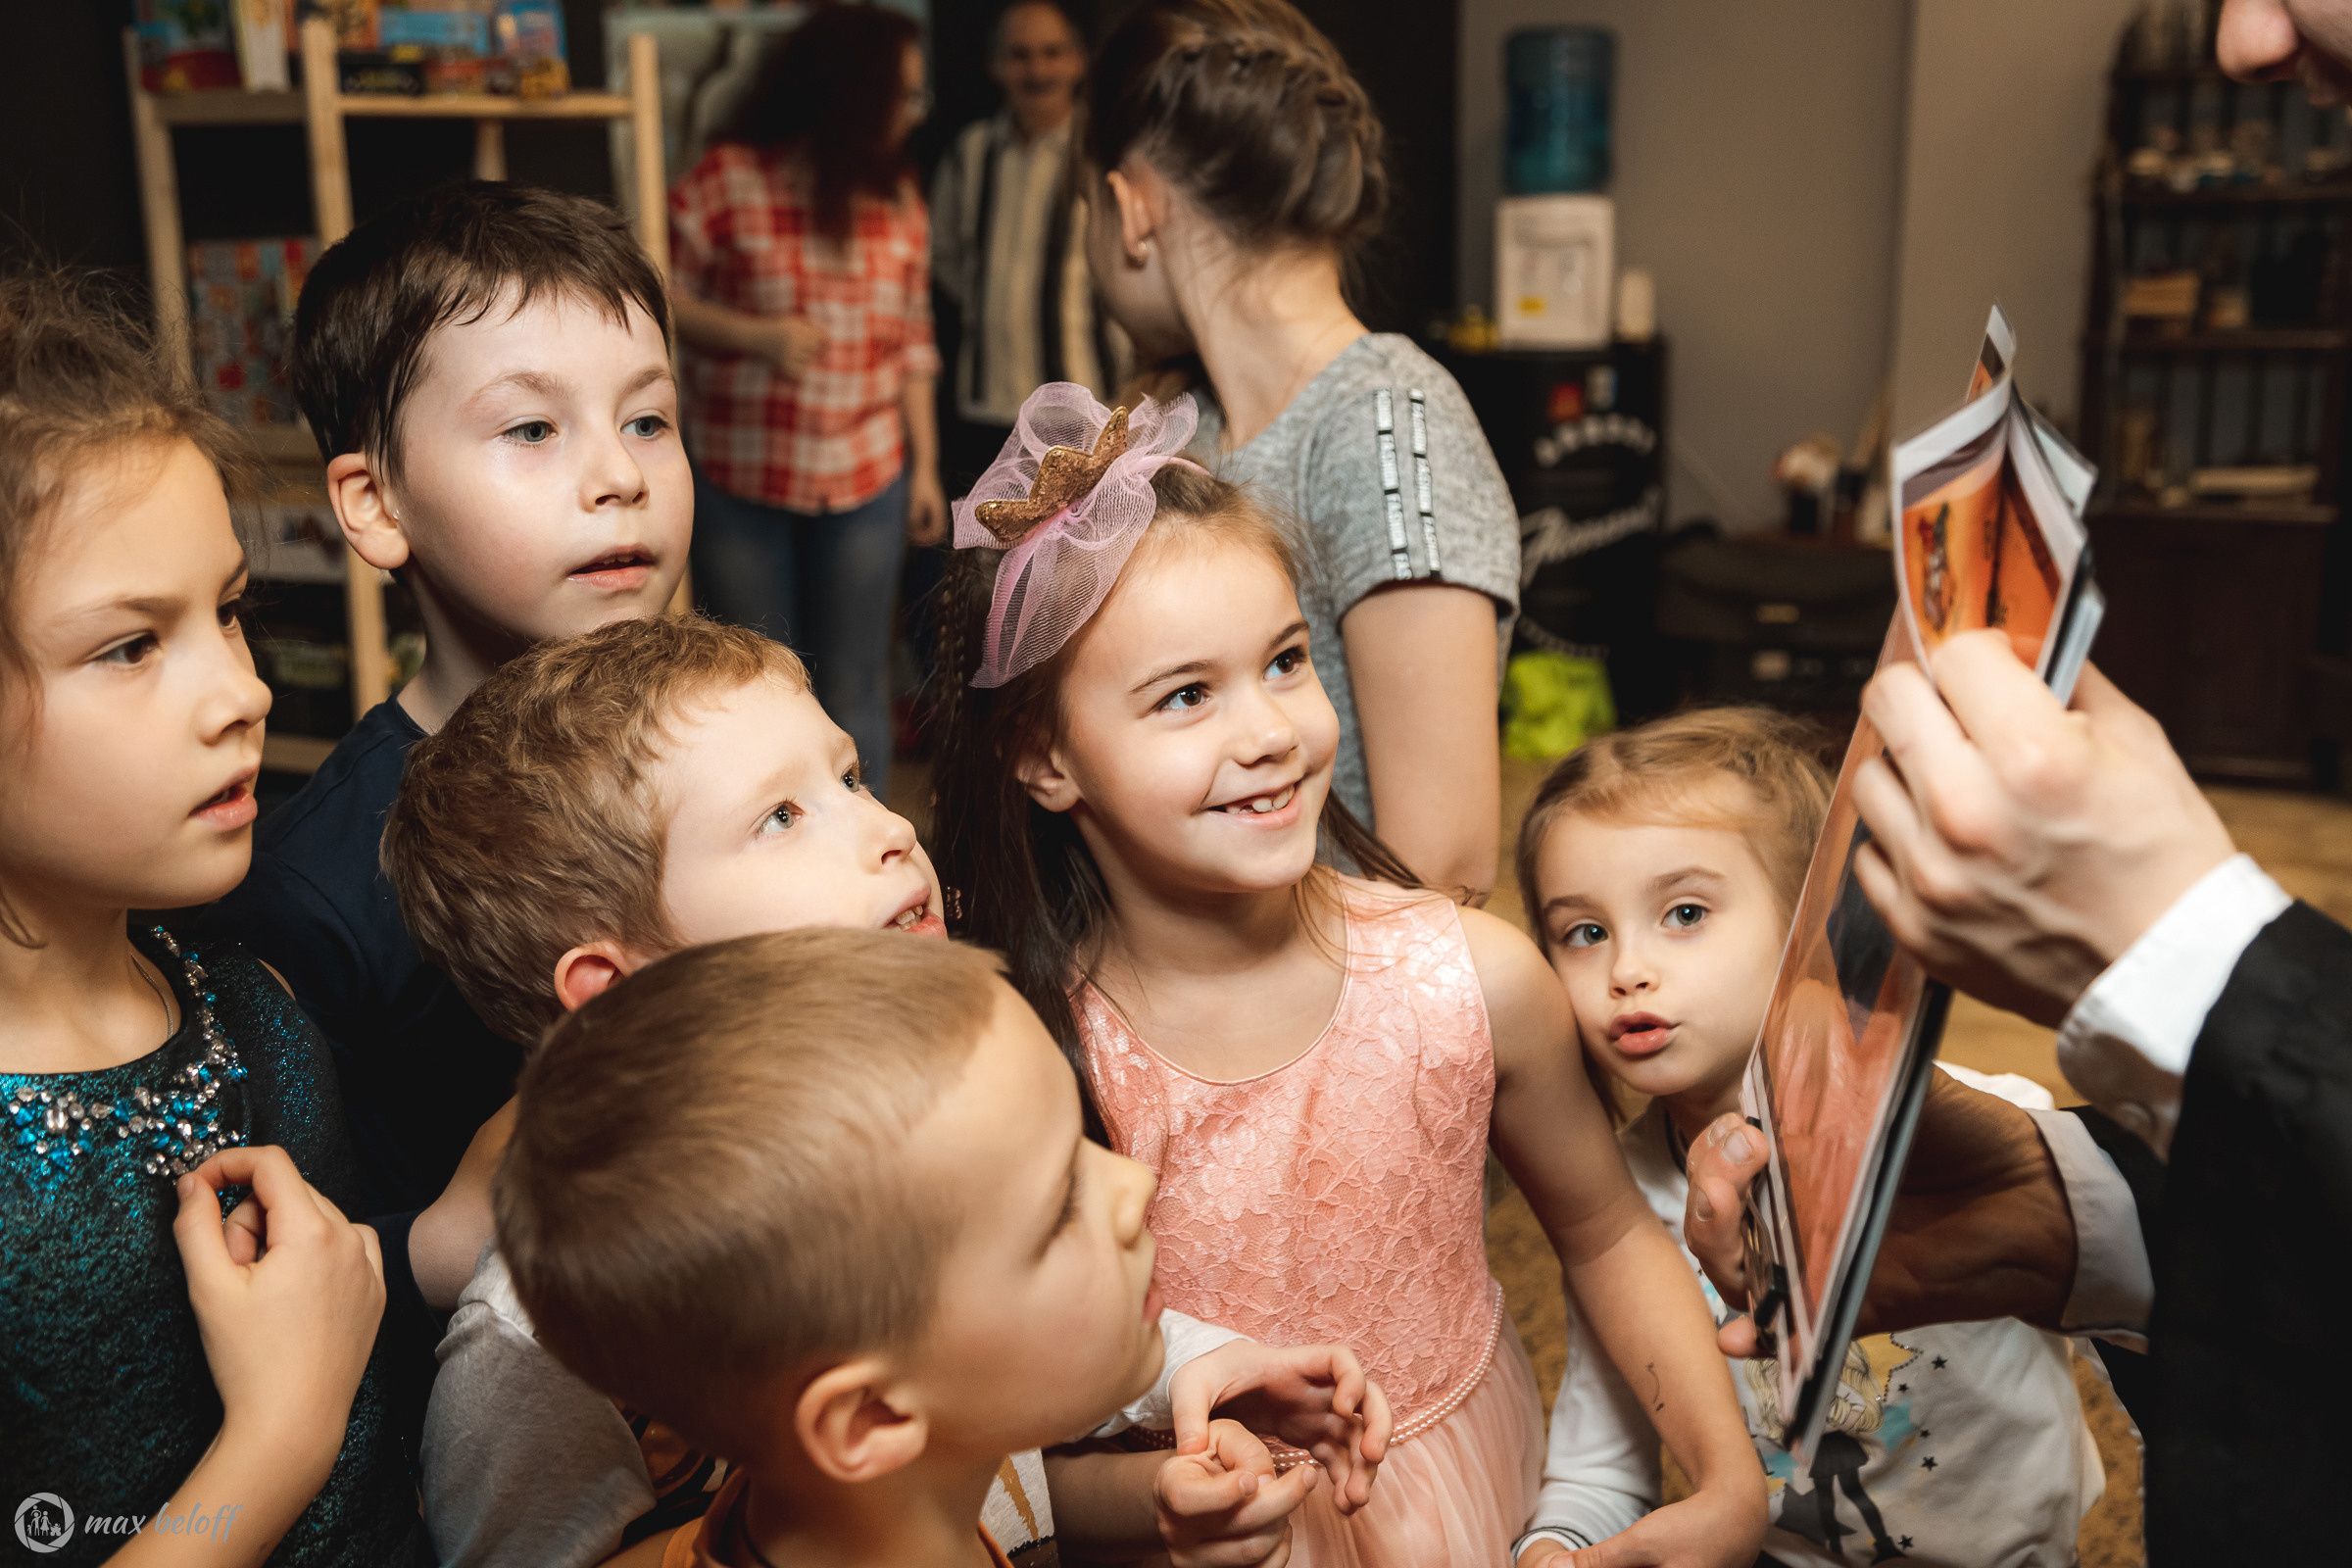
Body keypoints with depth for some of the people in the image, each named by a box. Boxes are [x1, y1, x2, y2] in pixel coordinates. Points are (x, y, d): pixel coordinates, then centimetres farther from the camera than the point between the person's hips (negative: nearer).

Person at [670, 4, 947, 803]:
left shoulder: (897, 197, 3)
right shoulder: (727, 179, -9)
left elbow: (913, 342, 7)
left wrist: (925, 464, 6)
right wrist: (751, 335, -19)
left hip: (865, 480, 2)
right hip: (740, 480, -2)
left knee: (854, 685, 8)